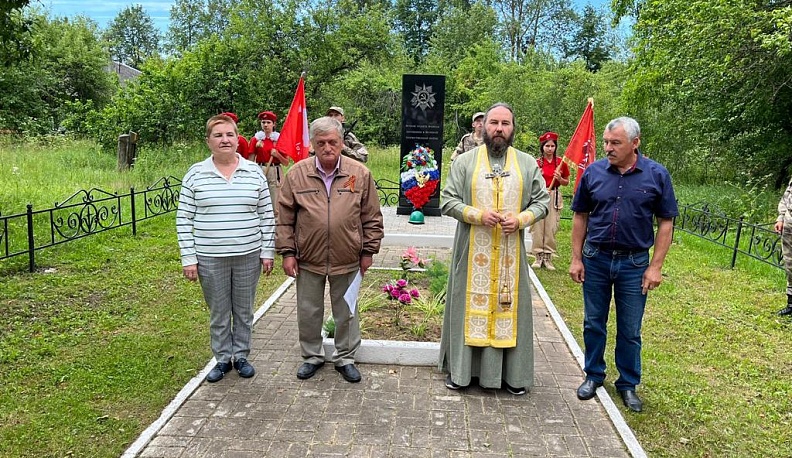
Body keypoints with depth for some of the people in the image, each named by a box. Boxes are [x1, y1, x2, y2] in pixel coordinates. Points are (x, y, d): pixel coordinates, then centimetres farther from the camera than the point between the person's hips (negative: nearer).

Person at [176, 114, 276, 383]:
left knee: (244, 311, 14)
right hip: (210, 258, 0)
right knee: (218, 313, 12)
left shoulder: (254, 172, 0)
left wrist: (267, 252, 0)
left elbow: (267, 216, 3)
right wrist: (188, 258, -5)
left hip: (248, 256, 1)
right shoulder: (195, 175, -2)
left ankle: (241, 356, 31)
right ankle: (222, 359, 30)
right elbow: (184, 220, -1)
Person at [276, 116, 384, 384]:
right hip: (308, 260, 1)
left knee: (346, 312, 13)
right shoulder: (296, 174, -4)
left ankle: (345, 358, 32)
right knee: (308, 312, 14)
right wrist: (287, 252, -2)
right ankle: (312, 356, 35)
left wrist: (368, 251, 1)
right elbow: (285, 218, 1)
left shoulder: (360, 174, -5)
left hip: (347, 260, 0)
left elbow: (372, 217, 1)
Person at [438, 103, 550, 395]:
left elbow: (542, 200, 7)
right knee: (470, 304, 5)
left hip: (511, 252, 1)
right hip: (473, 251, -1)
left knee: (509, 305, 7)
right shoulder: (465, 161, 1)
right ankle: (460, 368, 19)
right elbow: (447, 200, -2)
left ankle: (511, 372, 20)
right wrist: (478, 215, -17)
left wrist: (521, 219, -12)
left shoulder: (527, 164, 6)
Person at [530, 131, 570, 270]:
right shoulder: (536, 163, 3)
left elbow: (566, 182, 13)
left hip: (554, 196, 1)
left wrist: (559, 179, -7)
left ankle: (548, 258, 7)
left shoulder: (561, 162, 5)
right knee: (537, 227, -3)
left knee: (551, 228, -1)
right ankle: (538, 257, 7)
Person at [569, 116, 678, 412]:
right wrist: (576, 258, 1)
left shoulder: (656, 175, -7)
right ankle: (594, 375, 31)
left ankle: (628, 384, 27)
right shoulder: (593, 172, -4)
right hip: (595, 259, 1)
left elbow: (665, 222, -2)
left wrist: (656, 266, -7)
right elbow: (580, 217, 4)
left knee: (630, 330, 10)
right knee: (593, 324, 13)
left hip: (634, 263, -1)